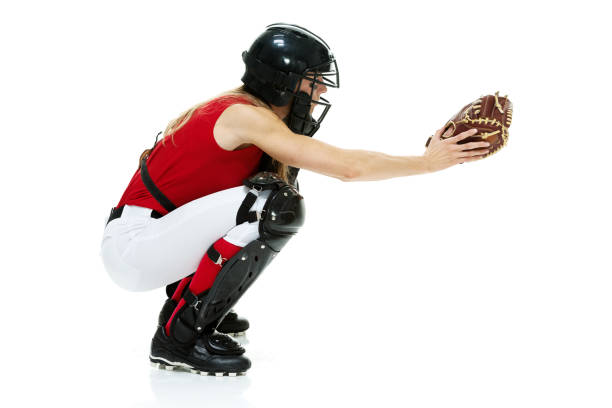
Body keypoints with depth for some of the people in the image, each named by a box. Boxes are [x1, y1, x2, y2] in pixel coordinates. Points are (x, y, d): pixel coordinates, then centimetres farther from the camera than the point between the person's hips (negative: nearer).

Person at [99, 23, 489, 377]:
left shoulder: (244, 112, 11)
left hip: (157, 233, 10)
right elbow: (346, 167, -21)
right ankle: (178, 335, -16)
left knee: (281, 183, 12)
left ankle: (186, 299, 15)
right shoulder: (246, 115, -18)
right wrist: (427, 162, -11)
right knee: (274, 204, -25)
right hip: (132, 248, -10)